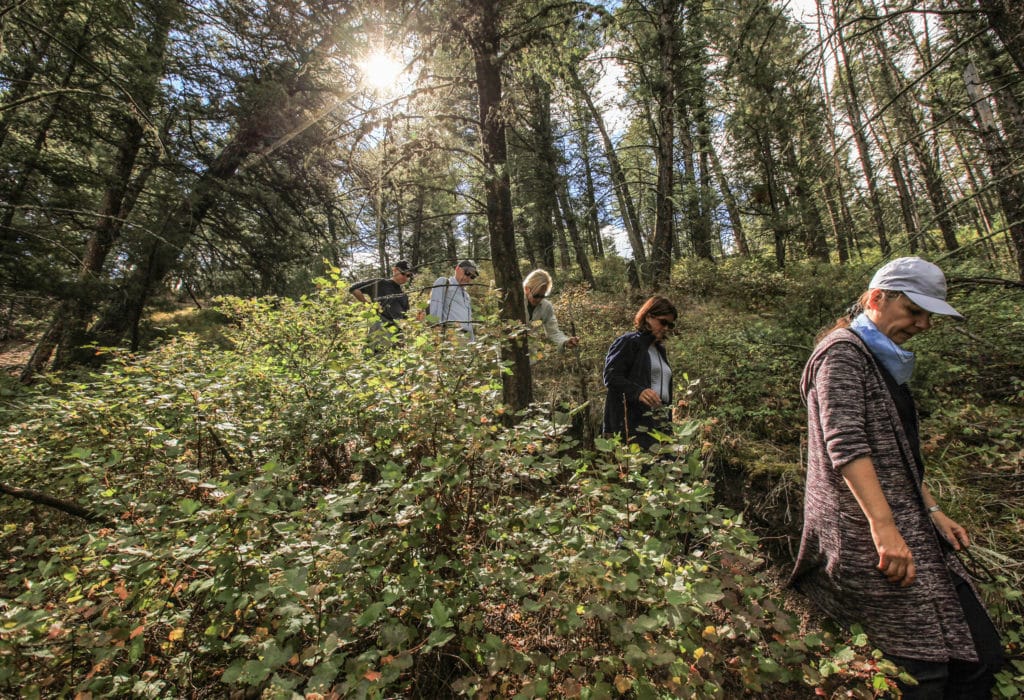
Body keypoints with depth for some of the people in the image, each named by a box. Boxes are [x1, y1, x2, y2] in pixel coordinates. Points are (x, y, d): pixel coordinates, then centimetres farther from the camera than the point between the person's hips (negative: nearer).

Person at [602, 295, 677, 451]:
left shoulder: (660, 349, 24)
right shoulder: (628, 342, -2)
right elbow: (611, 376, -13)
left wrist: (668, 420, 20)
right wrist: (638, 391, -29)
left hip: (661, 425, 8)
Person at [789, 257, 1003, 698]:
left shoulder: (885, 361, 20)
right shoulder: (842, 351, -12)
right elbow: (845, 443, -23)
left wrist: (931, 509, 16)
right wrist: (884, 526, -27)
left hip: (906, 525, 10)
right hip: (865, 533, -10)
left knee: (978, 656, 9)